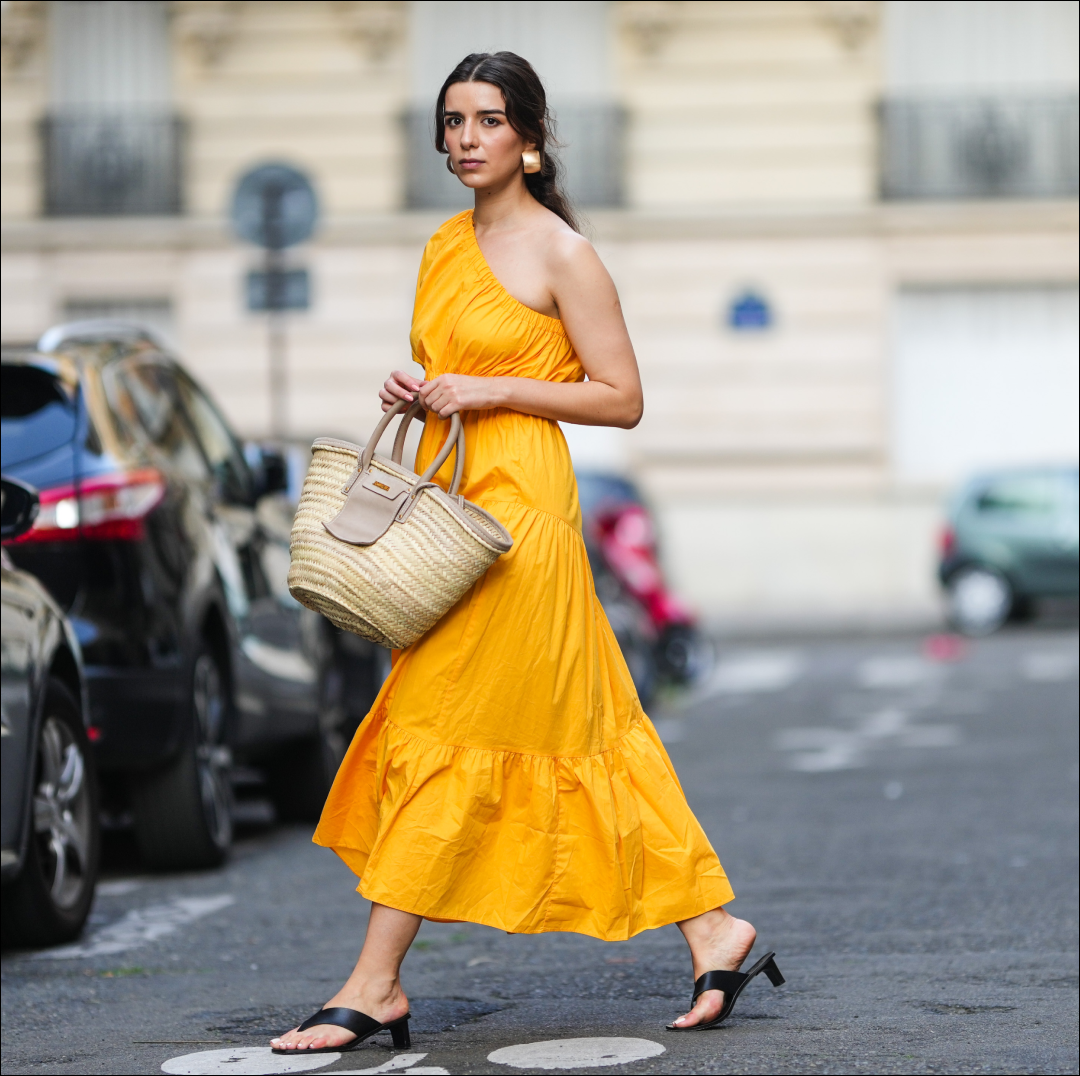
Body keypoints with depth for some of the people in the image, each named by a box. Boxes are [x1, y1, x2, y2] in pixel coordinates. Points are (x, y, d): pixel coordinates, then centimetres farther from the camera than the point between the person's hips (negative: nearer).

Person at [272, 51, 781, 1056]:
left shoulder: (562, 255, -8)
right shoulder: (446, 246, 14)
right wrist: (415, 390, 4)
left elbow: (622, 400, -9)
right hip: (449, 501, 8)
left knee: (445, 737, -7)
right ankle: (712, 925, 15)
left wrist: (493, 391, -16)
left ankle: (375, 986, -3)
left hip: (520, 503, -8)